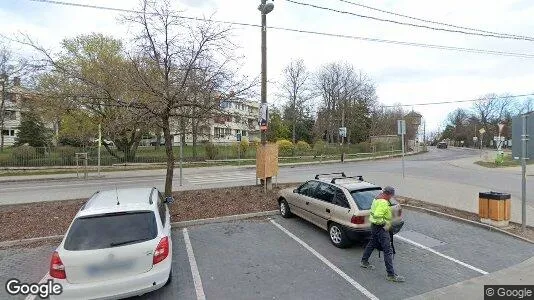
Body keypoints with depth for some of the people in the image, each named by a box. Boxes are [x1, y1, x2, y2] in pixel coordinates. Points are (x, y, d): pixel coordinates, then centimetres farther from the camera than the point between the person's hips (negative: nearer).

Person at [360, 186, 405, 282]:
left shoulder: (377, 198, 6)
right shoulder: (383, 203, -25)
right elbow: (377, 216, -33)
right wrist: (385, 223, -20)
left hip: (374, 226, 11)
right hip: (381, 228, -11)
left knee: (372, 243, 25)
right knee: (388, 251, -5)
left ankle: (364, 262, 39)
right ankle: (391, 275, 1)